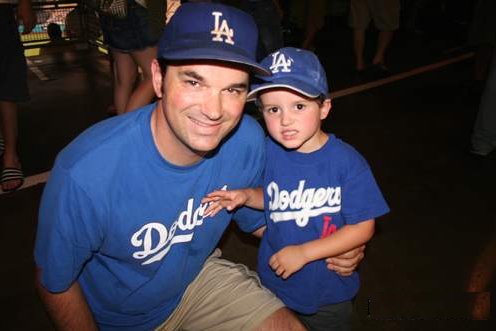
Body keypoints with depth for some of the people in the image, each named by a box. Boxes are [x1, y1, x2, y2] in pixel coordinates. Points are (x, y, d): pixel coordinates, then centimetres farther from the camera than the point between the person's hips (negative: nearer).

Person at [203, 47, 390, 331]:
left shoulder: (347, 161, -24)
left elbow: (363, 228, -20)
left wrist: (304, 252, -23)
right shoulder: (268, 153, -13)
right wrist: (246, 195, -15)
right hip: (274, 281, 3)